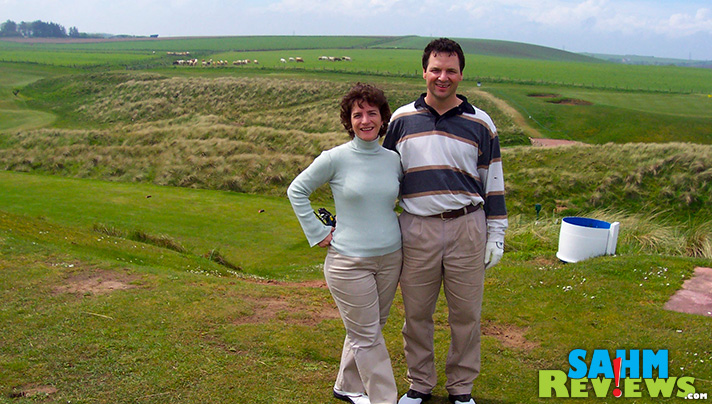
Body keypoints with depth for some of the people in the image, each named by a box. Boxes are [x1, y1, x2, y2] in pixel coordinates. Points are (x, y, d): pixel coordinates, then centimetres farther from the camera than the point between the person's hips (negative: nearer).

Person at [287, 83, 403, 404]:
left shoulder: (393, 159, 3)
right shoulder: (335, 158, -10)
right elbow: (296, 190, 0)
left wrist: (399, 229, 10)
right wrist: (317, 232, -5)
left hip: (390, 257, 5)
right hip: (349, 261, -5)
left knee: (366, 330, 17)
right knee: (367, 336, 3)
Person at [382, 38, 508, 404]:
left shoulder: (480, 123, 5)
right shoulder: (402, 119, 5)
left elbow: (493, 182, 8)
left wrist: (496, 234, 5)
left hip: (467, 227, 0)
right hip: (416, 229, 1)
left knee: (466, 314, 8)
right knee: (416, 312, 9)